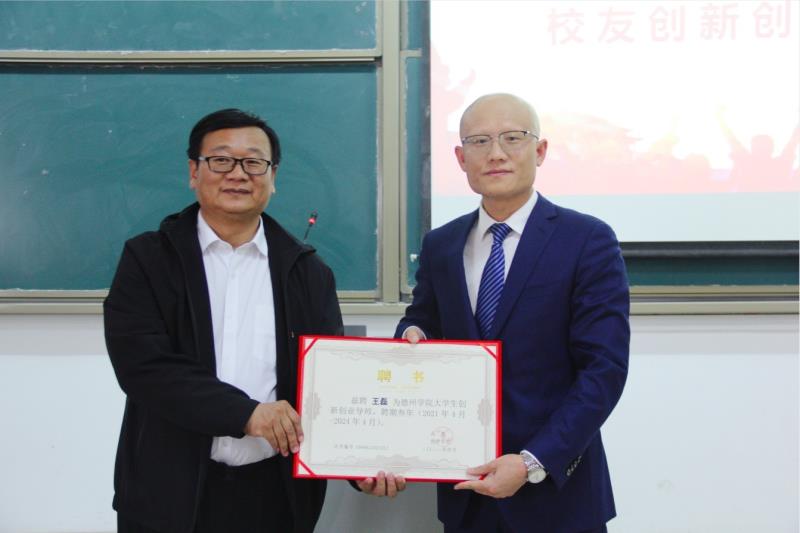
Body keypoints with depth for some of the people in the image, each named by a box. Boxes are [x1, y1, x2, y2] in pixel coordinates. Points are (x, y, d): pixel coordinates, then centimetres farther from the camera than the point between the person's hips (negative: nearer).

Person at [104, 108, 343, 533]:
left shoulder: (308, 272, 6)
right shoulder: (148, 259, -1)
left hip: (276, 493, 2)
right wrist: (246, 411, -19)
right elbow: (142, 364, -13)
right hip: (172, 492, -2)